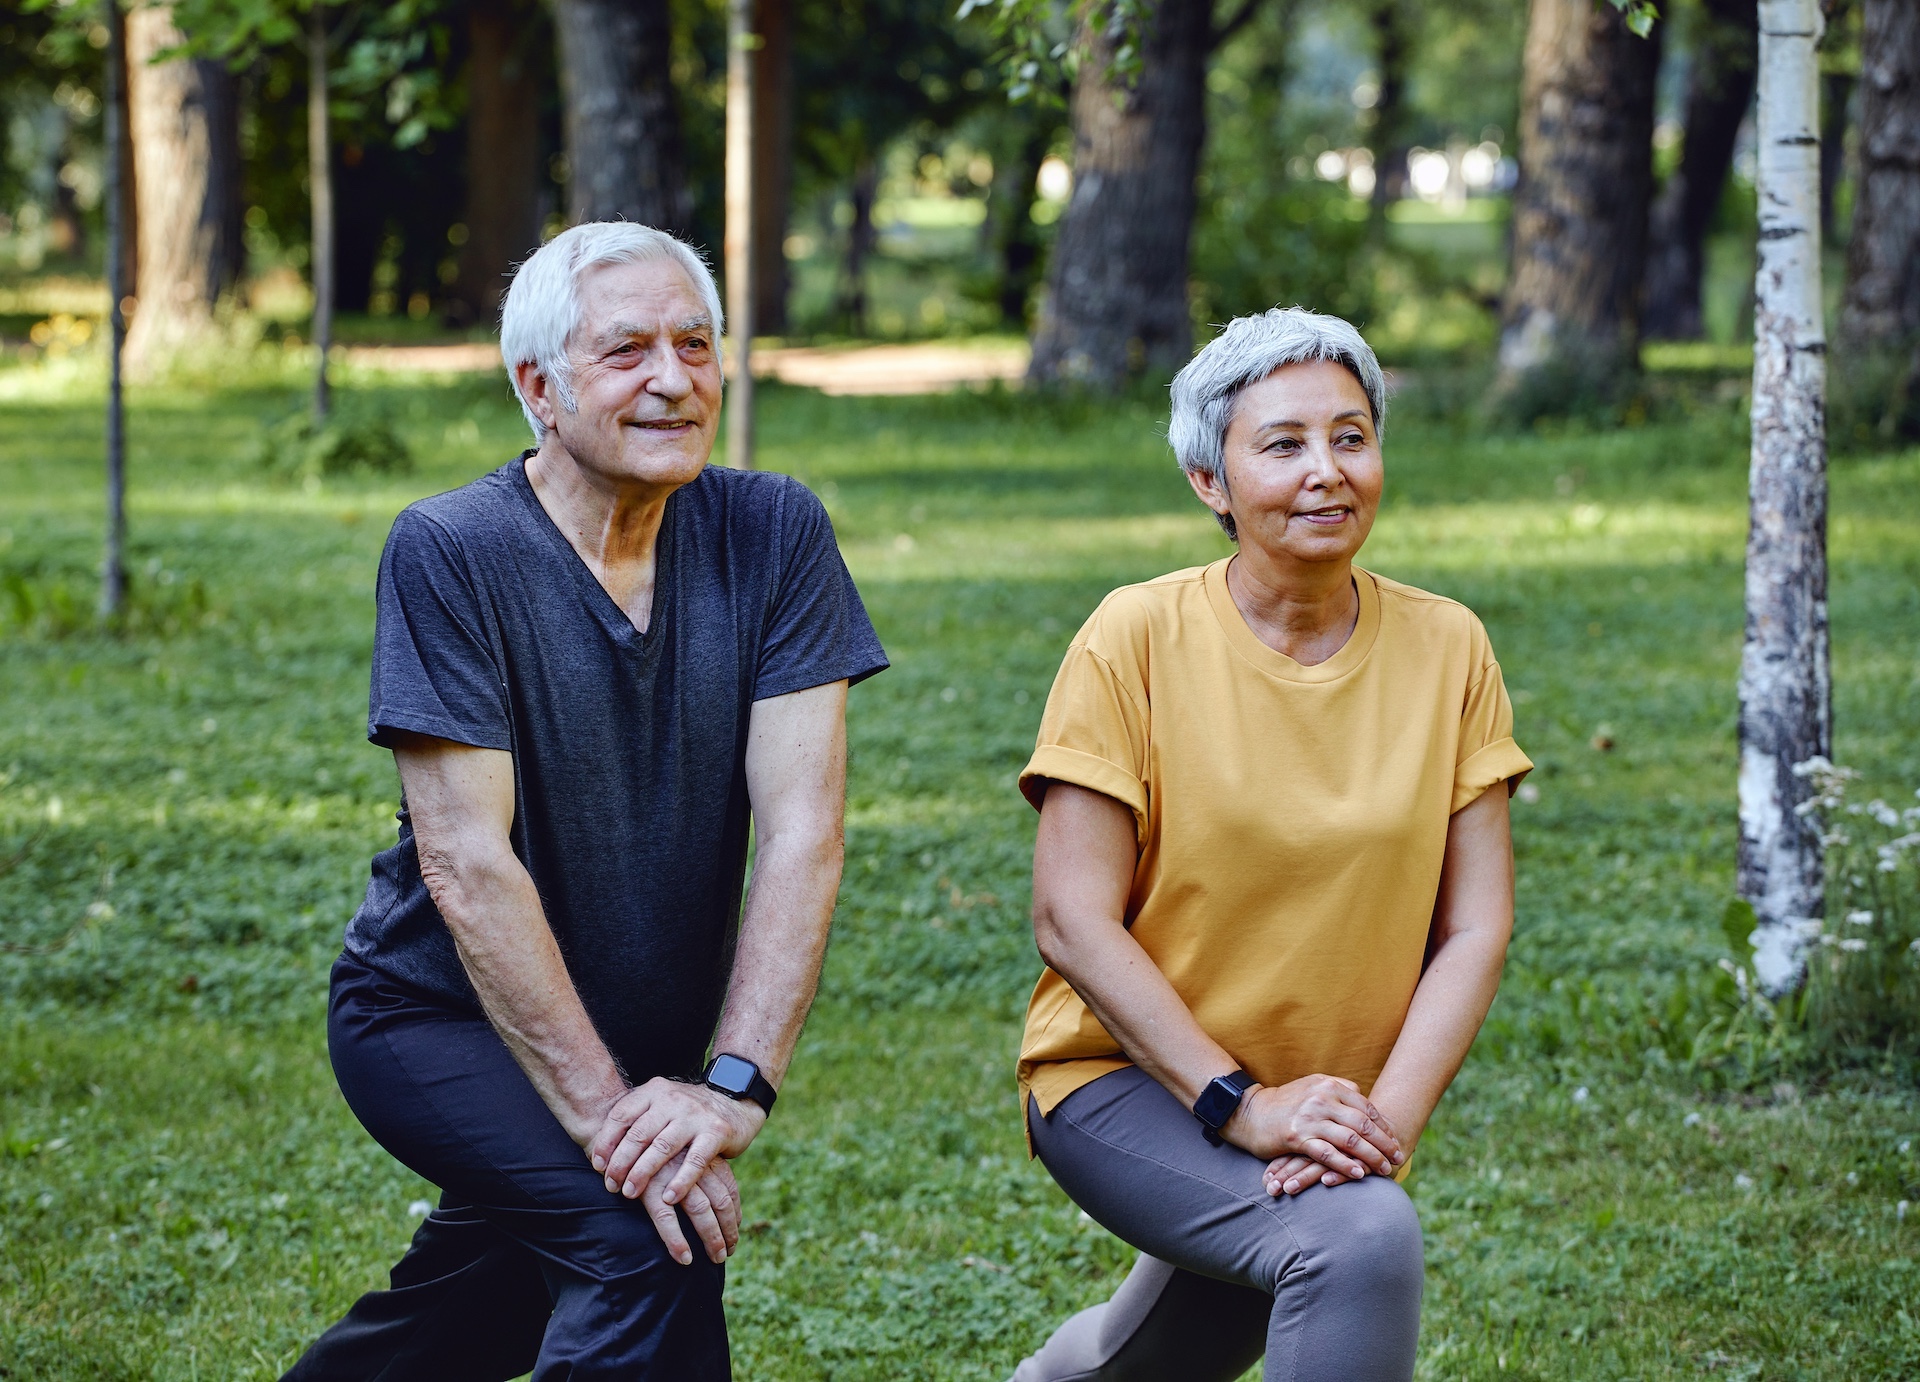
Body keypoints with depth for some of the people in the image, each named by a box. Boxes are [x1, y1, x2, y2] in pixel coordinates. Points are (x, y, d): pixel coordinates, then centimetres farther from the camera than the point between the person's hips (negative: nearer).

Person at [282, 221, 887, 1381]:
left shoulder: (773, 534, -10)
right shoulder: (451, 555, -19)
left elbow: (803, 830, -16)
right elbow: (466, 862, -23)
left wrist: (736, 1083, -27)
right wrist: (600, 1107, -29)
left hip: (649, 1039, 5)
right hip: (441, 1020, -5)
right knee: (641, 1238, -29)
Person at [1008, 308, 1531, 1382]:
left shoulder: (1446, 649, -5)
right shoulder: (1138, 638, -14)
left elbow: (1476, 928, -6)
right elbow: (1073, 921, -15)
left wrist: (1391, 1117, -21)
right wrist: (1242, 1104, -24)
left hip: (1327, 1114, 5)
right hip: (1130, 1081, -4)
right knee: (1363, 1242, -32)